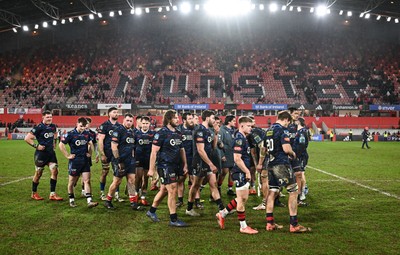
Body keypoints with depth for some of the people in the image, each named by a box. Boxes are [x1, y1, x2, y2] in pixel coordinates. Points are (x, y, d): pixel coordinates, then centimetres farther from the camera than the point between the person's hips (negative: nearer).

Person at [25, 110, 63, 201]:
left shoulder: (53, 126, 6)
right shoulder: (39, 128, -14)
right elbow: (27, 138, -15)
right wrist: (36, 146, -15)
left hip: (51, 153, 6)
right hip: (41, 153, -6)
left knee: (55, 171, -3)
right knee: (38, 173, 6)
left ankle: (52, 194, 4)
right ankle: (34, 194, 25)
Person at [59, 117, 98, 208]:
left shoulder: (87, 133, 5)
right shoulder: (71, 134, -10)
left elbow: (90, 143, 23)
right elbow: (61, 145, -9)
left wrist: (89, 153, 13)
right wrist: (67, 156, -9)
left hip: (85, 160, 4)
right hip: (74, 161, -4)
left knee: (87, 180, -3)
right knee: (72, 181, 9)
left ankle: (89, 201, -5)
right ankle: (71, 200, 25)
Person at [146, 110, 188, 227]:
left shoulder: (178, 133, 12)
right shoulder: (161, 133, -12)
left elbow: (181, 150, 20)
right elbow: (154, 152, -12)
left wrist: (185, 165, 15)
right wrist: (151, 169, -13)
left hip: (175, 166, 8)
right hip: (165, 166, -8)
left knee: (164, 190, 17)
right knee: (173, 190, -8)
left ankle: (151, 211, 35)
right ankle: (173, 220, 2)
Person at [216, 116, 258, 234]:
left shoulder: (243, 138, 15)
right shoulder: (239, 139, -17)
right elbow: (237, 159, -23)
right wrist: (247, 171, -16)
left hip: (243, 173, 10)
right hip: (240, 173, -10)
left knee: (243, 198, 15)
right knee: (242, 199, 0)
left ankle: (222, 214, 25)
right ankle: (243, 227, 11)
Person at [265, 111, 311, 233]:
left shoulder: (269, 130, 14)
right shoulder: (283, 130, -12)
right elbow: (286, 148, -22)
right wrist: (293, 153, -2)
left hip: (271, 165, 8)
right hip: (281, 165, -8)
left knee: (272, 192, 11)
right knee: (293, 191, 0)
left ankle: (270, 223, 15)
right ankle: (294, 225, 1)